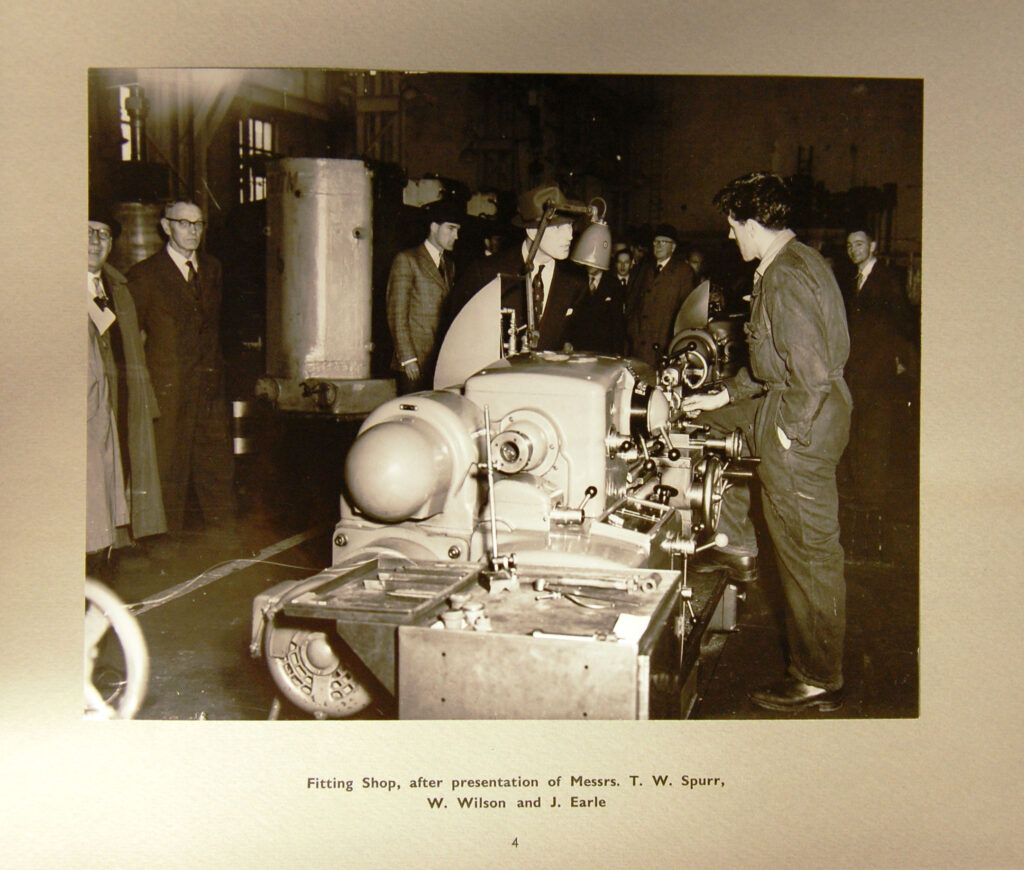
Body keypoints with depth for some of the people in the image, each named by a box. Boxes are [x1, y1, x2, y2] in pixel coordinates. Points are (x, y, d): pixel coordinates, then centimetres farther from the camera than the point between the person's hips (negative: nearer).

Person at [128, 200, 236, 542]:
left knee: (218, 466, 8)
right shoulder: (144, 274, -2)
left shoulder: (213, 269, 14)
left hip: (210, 387, 5)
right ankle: (168, 543, 12)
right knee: (168, 471, 1)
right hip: (168, 390, -4)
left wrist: (218, 369, 13)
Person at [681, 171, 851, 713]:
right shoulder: (798, 261, 12)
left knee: (808, 553, -1)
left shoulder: (785, 278, -22)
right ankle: (736, 547, 37)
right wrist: (725, 397, 22)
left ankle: (819, 683, 12)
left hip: (803, 423, -11)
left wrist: (787, 431, -16)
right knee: (714, 428, 26)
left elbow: (813, 371, -28)